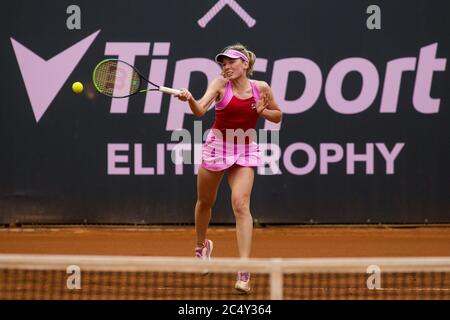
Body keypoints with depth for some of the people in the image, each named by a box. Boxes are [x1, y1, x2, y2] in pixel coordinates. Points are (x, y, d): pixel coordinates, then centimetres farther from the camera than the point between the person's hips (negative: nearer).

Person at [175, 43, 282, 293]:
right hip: (218, 146, 1)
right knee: (205, 202, 17)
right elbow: (200, 110, -25)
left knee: (241, 204, -18)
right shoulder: (220, 85, -10)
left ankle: (244, 271, -22)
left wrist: (263, 111, -11)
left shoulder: (261, 88, -4)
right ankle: (202, 245, 49)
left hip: (246, 151, -1)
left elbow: (277, 116, 10)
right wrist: (189, 99, -47)